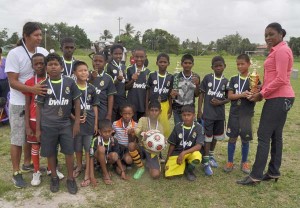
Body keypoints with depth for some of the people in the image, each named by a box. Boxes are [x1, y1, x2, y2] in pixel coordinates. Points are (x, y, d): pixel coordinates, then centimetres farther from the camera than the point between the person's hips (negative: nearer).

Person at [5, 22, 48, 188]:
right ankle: (16, 173, 20)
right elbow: (13, 82, -18)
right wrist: (31, 89, -32)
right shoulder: (14, 54, -15)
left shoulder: (43, 52, -1)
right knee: (17, 139, 5)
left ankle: (27, 164, 38)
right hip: (19, 104, -5)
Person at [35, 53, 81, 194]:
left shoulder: (70, 82, -5)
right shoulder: (43, 85, -3)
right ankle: (54, 177, 32)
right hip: (47, 125, 1)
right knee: (50, 153, 11)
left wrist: (77, 123, -1)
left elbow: (76, 102, 2)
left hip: (66, 124, 0)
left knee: (69, 152, 5)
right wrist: (38, 129, 1)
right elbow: (39, 107, 2)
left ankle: (70, 179, 23)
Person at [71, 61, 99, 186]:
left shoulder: (91, 88, 0)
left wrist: (96, 123, 2)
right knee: (77, 148, 16)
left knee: (88, 149, 5)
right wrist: (74, 118, -17)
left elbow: (95, 107, 5)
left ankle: (87, 174, 14)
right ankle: (79, 167, 39)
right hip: (76, 122, 0)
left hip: (90, 123, 1)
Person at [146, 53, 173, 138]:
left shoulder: (170, 77, 1)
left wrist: (170, 108, 5)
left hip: (164, 105, 0)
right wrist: (146, 107, 1)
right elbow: (148, 92, 3)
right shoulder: (152, 75, -2)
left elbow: (170, 94, 7)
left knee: (166, 128, -3)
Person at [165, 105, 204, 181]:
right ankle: (183, 163, 15)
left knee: (197, 156, -37)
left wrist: (184, 153, -28)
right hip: (177, 153, 2)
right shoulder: (177, 127, -6)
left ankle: (189, 170, -2)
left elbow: (198, 146, -19)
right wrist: (168, 159, 7)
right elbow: (172, 144, 3)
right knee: (168, 174, -16)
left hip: (191, 152, -1)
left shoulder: (198, 127, -11)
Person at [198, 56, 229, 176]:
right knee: (208, 137, 1)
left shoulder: (226, 81, 1)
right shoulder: (207, 78, -4)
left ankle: (211, 155, 37)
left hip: (220, 114, 3)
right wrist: (199, 111, -5)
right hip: (208, 114, -3)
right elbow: (201, 94, -1)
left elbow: (228, 98, 6)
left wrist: (220, 102, -14)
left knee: (216, 136, 17)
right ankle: (206, 162, 9)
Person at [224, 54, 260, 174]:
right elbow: (230, 96, -3)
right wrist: (242, 95, -19)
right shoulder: (233, 79, 4)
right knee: (232, 138, 6)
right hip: (234, 113, 1)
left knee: (245, 139, 8)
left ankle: (244, 162, 25)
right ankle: (230, 162, 19)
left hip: (247, 114, -1)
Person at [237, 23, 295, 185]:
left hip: (278, 98, -11)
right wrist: (262, 92, 5)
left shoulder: (281, 50, -11)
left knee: (263, 135, -8)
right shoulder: (277, 51, 20)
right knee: (275, 135, 13)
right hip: (281, 98, 11)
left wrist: (261, 94, -14)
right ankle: (273, 172, 22)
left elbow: (280, 80, -19)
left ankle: (255, 176, -2)